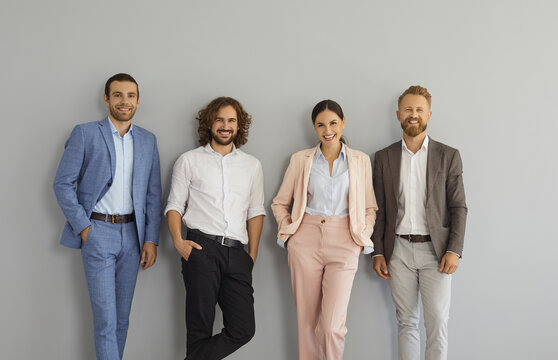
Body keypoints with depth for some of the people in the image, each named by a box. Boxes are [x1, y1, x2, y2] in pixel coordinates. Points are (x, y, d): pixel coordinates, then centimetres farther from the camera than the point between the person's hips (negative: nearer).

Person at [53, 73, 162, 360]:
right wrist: (83, 227, -9)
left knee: (122, 315, 11)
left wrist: (151, 239, 3)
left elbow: (153, 194, 10)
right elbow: (63, 184, -3)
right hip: (97, 233, -4)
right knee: (105, 317, -5)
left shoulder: (147, 140, 10)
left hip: (132, 234, 4)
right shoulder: (85, 134, -1)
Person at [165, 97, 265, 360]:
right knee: (200, 326, -4)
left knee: (243, 329, -5)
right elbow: (174, 205, 8)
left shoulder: (252, 165, 18)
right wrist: (178, 241, -9)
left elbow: (255, 212, 16)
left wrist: (253, 254, 6)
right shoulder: (189, 161, 11)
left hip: (236, 252, 3)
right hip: (201, 248, -3)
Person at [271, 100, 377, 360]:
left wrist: (362, 238, 2)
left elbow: (369, 208, 14)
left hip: (343, 244, -1)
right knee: (307, 321, 6)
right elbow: (280, 203, 15)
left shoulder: (360, 161, 9)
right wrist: (289, 232, 3)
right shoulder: (301, 160, 9)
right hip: (306, 241, 1)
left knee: (332, 325, -11)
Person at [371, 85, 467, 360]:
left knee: (437, 322, -4)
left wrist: (454, 250, -9)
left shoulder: (448, 156, 3)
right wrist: (378, 252, 3)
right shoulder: (384, 157, 8)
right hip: (399, 250, 2)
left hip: (435, 250, -2)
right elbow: (379, 209, 8)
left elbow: (458, 207, 1)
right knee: (406, 322, 8)